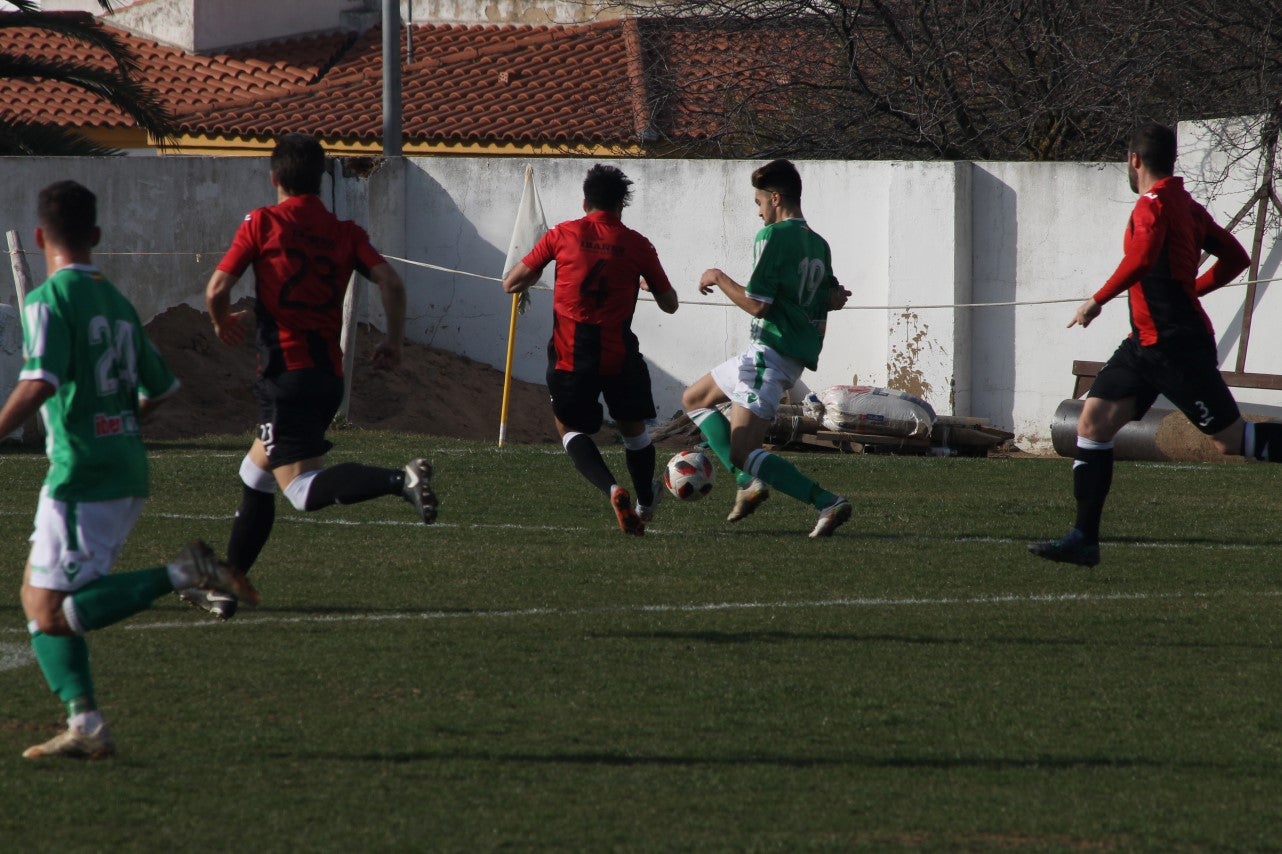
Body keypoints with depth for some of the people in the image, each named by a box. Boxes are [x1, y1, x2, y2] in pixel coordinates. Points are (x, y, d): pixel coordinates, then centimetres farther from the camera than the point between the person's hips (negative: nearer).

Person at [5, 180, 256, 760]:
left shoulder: (48, 301, -9)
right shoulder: (117, 302, 15)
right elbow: (159, 389, 21)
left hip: (80, 475, -8)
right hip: (126, 468, 8)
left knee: (52, 612, -8)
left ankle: (183, 574, -19)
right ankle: (85, 725, 1)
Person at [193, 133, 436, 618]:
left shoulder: (262, 224, -3)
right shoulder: (345, 233, 8)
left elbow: (217, 290, -7)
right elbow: (390, 282, -6)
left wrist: (222, 322, 15)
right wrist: (394, 343, 7)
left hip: (285, 373, -7)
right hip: (329, 373, 7)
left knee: (303, 489, -16)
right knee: (254, 476, 22)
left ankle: (401, 481, -38)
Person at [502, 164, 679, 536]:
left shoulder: (563, 235, 0)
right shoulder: (636, 245, 1)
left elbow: (510, 284, 3)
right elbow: (670, 303, 11)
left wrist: (539, 272, 24)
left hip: (569, 355, -1)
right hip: (619, 356, 1)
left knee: (571, 427, 13)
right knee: (633, 426, 23)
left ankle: (611, 488, -13)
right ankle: (645, 504, 39)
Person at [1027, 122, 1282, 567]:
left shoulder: (1154, 203, -13)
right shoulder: (1185, 204, 14)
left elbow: (1142, 259, -31)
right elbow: (1234, 257, 21)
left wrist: (1098, 300, -22)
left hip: (1178, 344, -10)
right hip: (1145, 343, 10)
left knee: (1232, 439, -6)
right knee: (1093, 421, 0)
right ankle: (1084, 539, -3)